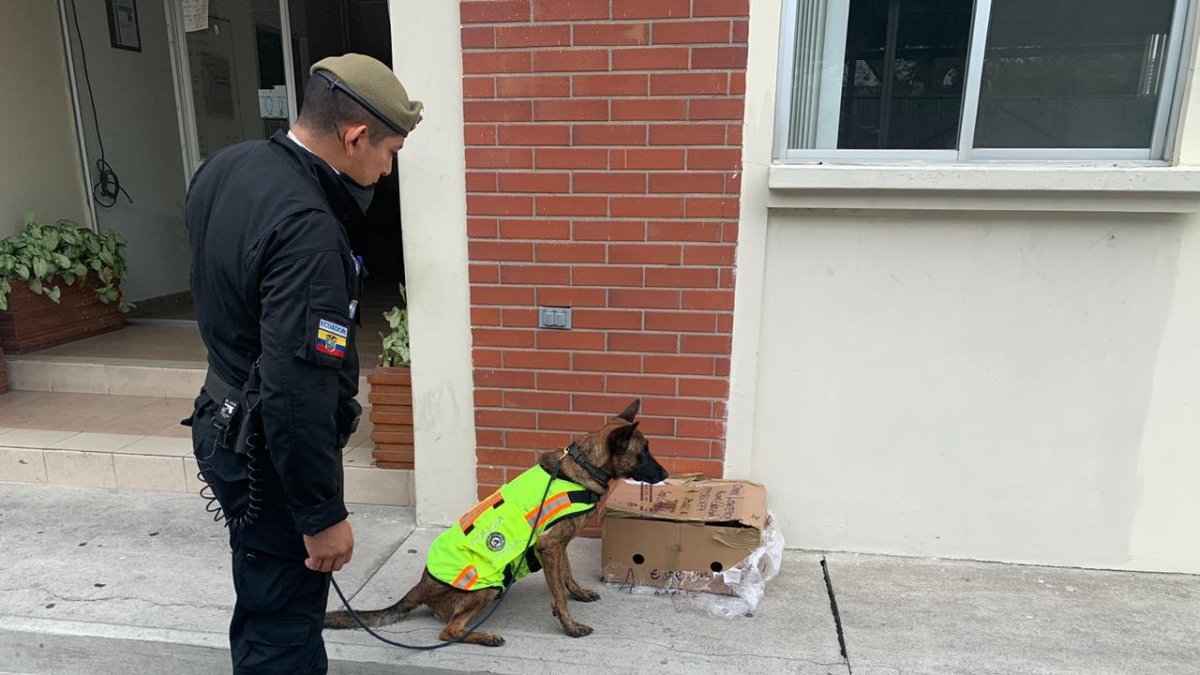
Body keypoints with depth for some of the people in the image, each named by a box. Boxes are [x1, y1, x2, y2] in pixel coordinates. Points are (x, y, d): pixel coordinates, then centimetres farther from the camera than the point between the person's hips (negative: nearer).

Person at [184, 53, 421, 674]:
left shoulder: (223, 168, 1)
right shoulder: (307, 233, -30)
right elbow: (297, 394, -30)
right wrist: (323, 516, -21)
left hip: (225, 419, 9)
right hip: (273, 453, -9)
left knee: (268, 604, 26)